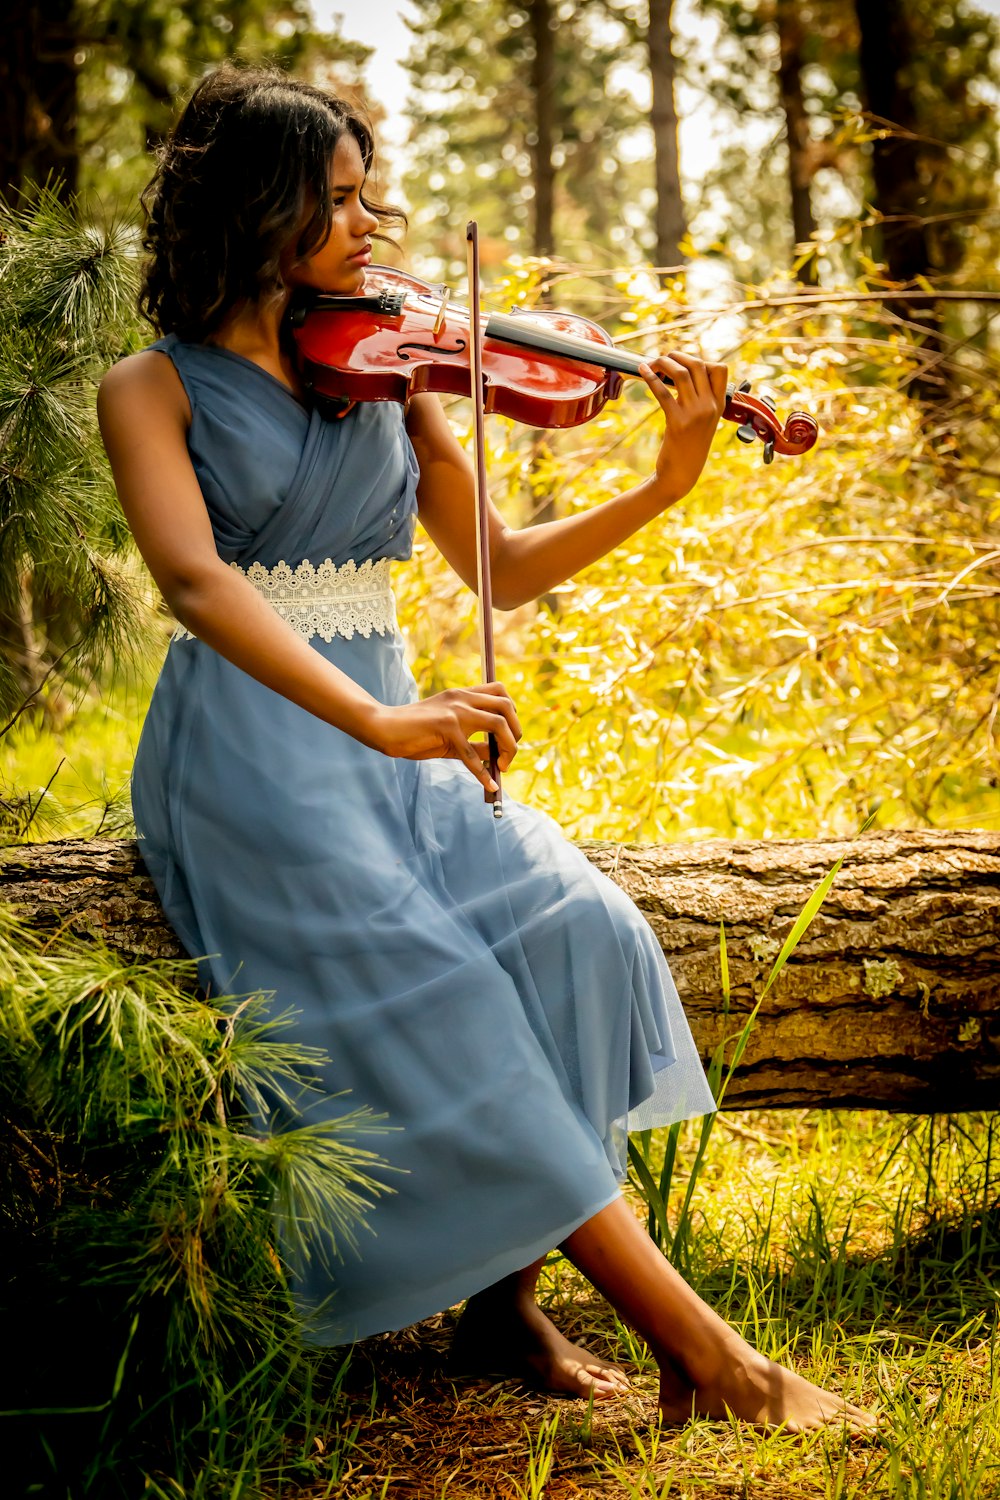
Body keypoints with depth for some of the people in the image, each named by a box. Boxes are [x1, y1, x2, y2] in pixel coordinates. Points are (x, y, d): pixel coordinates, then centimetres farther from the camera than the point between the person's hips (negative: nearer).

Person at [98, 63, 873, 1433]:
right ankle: (697, 1343, -21)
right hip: (250, 746, -5)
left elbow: (501, 568, 12)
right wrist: (375, 719, -34)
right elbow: (196, 582, -19)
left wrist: (665, 485, -3)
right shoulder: (157, 387, -1)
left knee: (575, 937, -21)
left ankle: (505, 1297, -9)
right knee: (436, 997, -24)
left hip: (392, 733, 5)